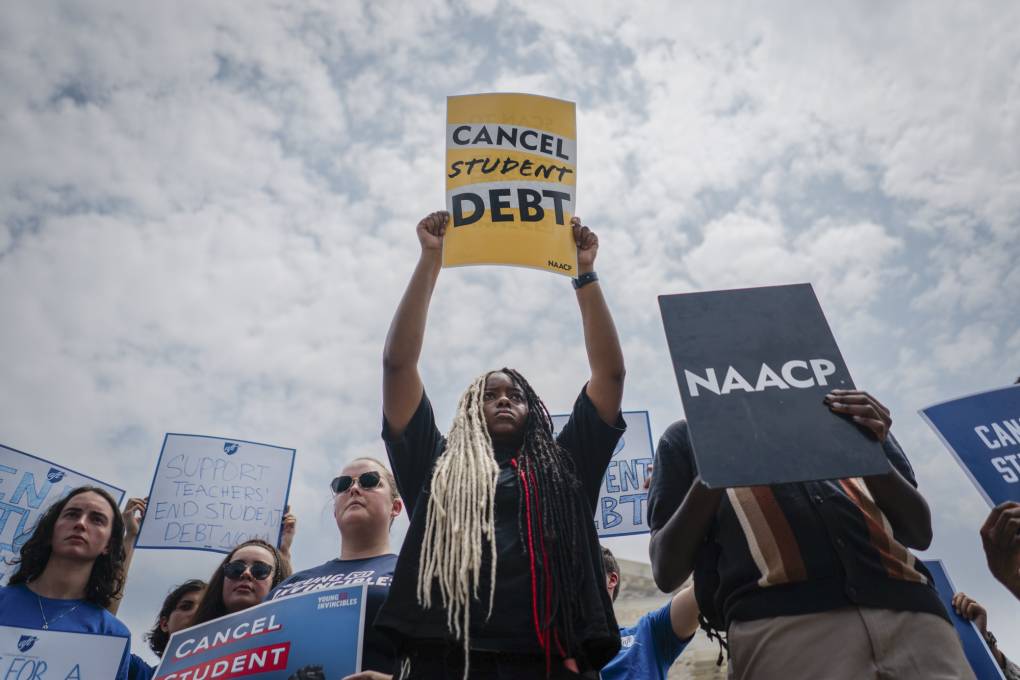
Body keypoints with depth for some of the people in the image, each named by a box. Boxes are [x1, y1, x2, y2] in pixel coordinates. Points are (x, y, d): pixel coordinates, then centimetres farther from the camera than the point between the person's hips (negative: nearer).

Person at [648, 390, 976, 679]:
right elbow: (667, 571, 7)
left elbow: (920, 532, 19)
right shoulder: (690, 435, 16)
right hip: (780, 621, -2)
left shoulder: (841, 415, 23)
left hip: (907, 609, 3)